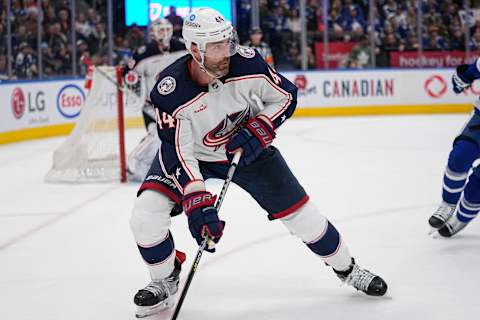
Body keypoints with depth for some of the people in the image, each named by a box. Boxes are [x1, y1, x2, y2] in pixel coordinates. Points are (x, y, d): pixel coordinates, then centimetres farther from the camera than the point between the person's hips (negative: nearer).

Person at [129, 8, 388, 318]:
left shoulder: (248, 64, -27)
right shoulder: (171, 92, -32)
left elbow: (286, 95, -10)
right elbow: (179, 152, -29)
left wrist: (259, 129, -25)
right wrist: (197, 202, -37)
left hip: (247, 148, 1)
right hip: (193, 154, -1)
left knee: (298, 210, 1)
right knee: (146, 213, -18)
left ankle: (346, 267, 26)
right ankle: (166, 280, 10)